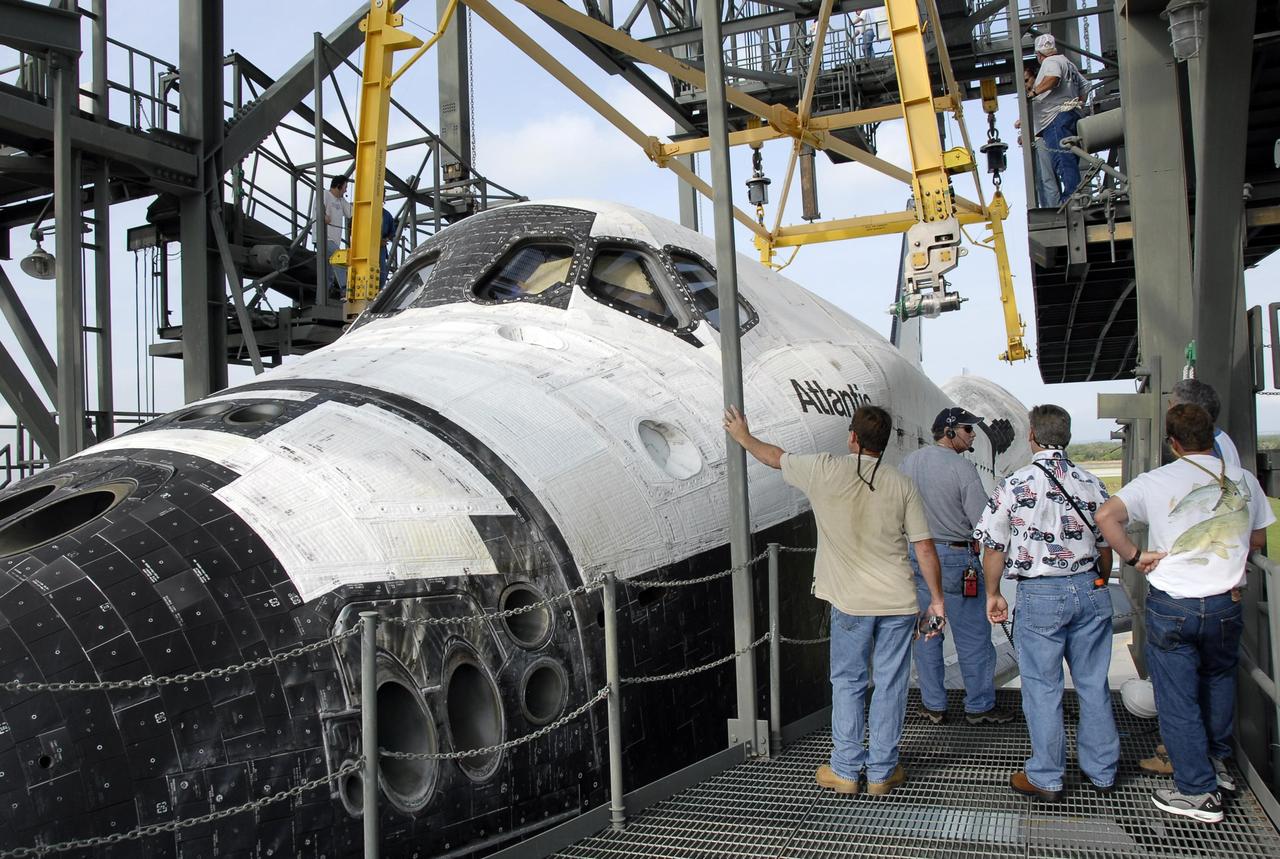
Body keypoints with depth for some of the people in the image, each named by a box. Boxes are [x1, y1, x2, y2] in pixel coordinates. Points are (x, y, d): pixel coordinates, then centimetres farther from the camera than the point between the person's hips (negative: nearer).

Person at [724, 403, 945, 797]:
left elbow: (776, 457, 11)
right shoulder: (900, 483, -1)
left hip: (850, 602, -1)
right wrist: (937, 600, 7)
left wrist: (743, 436, 29)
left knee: (847, 683, 12)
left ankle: (845, 769, 17)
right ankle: (882, 772, 18)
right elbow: (925, 547, -1)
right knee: (890, 684, 9)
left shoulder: (825, 470, -7)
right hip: (898, 602, 2)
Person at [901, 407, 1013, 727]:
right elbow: (984, 522, -16)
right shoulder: (962, 468, -15)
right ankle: (979, 706, 16)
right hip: (955, 558, -6)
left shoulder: (909, 461, 4)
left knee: (925, 634, 12)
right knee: (973, 637, 7)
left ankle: (932, 705, 19)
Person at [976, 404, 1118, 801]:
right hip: (1090, 589, 4)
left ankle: (1046, 778, 16)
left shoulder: (1015, 484, -9)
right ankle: (1102, 771, 26)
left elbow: (993, 548, -6)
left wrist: (993, 594, 7)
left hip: (1040, 595, -4)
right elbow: (1106, 546, 9)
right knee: (1094, 684, 14)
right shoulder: (1091, 483, 2)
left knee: (1043, 689, 6)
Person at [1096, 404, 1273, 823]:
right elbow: (1257, 540, 13)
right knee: (1219, 680, 27)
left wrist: (1135, 556, -9)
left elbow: (1106, 515, -20)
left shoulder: (1156, 482, -9)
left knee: (1177, 699, 6)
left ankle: (1198, 791, 11)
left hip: (1171, 605, -4)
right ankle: (1218, 763, 40)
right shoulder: (1244, 480, 1)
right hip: (1226, 604, 4)